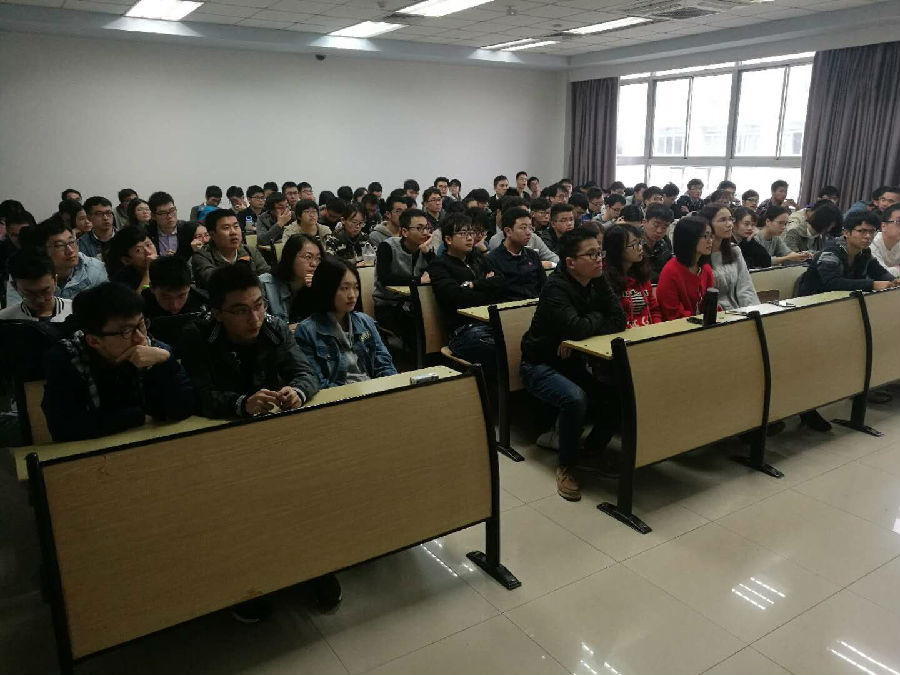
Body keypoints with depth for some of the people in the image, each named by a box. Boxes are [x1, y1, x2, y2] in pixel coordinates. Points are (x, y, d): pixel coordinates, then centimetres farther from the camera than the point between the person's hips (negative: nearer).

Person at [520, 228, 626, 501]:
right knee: (575, 398, -33)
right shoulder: (556, 287, -22)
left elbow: (619, 321, -10)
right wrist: (597, 318, -13)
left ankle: (595, 446, 15)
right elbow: (576, 328, -35)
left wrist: (575, 338, -22)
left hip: (574, 362, 7)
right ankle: (566, 464, -9)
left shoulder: (597, 282, -1)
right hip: (541, 364, -7)